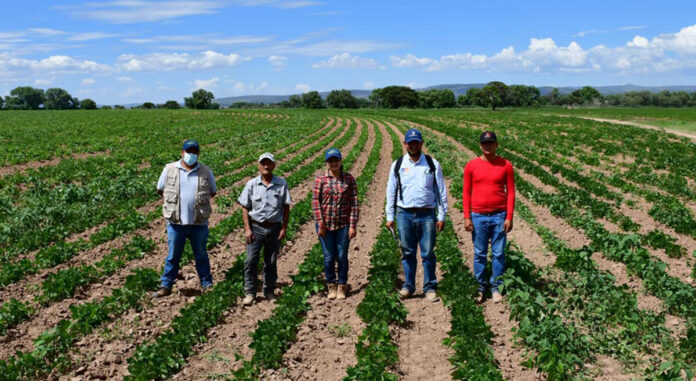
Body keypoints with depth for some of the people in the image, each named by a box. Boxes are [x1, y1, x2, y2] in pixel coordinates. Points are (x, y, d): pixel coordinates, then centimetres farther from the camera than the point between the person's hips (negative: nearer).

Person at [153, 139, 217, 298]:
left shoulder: (206, 172, 0)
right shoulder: (169, 169, -1)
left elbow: (213, 192, 12)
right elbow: (160, 189, 11)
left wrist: (199, 200, 3)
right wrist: (173, 200, 6)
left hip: (199, 222, 0)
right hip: (176, 222, 0)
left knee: (201, 255, 13)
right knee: (173, 256, 9)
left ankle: (207, 284, 24)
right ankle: (166, 286, 20)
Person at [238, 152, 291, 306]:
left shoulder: (282, 184, 0)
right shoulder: (251, 184, -2)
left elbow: (286, 207, 4)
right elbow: (245, 208, 1)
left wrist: (284, 228, -1)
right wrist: (247, 229, -6)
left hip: (274, 228, 1)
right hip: (256, 227, -1)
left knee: (271, 262, 10)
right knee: (251, 261, -4)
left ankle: (269, 291, 24)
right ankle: (250, 292, 7)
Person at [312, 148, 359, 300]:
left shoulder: (349, 179, 1)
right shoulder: (320, 179, -2)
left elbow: (354, 203, 0)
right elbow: (315, 202, -3)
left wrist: (353, 225, -5)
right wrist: (320, 225, -8)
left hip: (343, 225, 0)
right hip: (325, 225, 0)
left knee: (342, 257, 4)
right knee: (329, 257, 6)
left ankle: (342, 288, 20)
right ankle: (331, 287, 23)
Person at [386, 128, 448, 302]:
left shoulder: (432, 164, 5)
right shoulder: (397, 165, 7)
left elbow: (441, 191, 7)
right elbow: (391, 192, 11)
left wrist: (441, 216, 3)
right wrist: (390, 217, 6)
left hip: (427, 214, -1)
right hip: (405, 215, 1)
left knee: (428, 253, 1)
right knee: (408, 253, 8)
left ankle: (430, 288, 12)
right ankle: (408, 286, 20)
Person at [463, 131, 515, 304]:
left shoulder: (506, 165, 1)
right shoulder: (471, 166, 2)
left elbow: (511, 192, 2)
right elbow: (466, 193, 4)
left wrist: (509, 217, -5)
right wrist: (467, 217, -2)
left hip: (499, 216, 0)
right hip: (478, 216, 0)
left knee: (498, 253, 4)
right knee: (479, 254, 7)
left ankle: (496, 288, 15)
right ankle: (480, 288, 17)